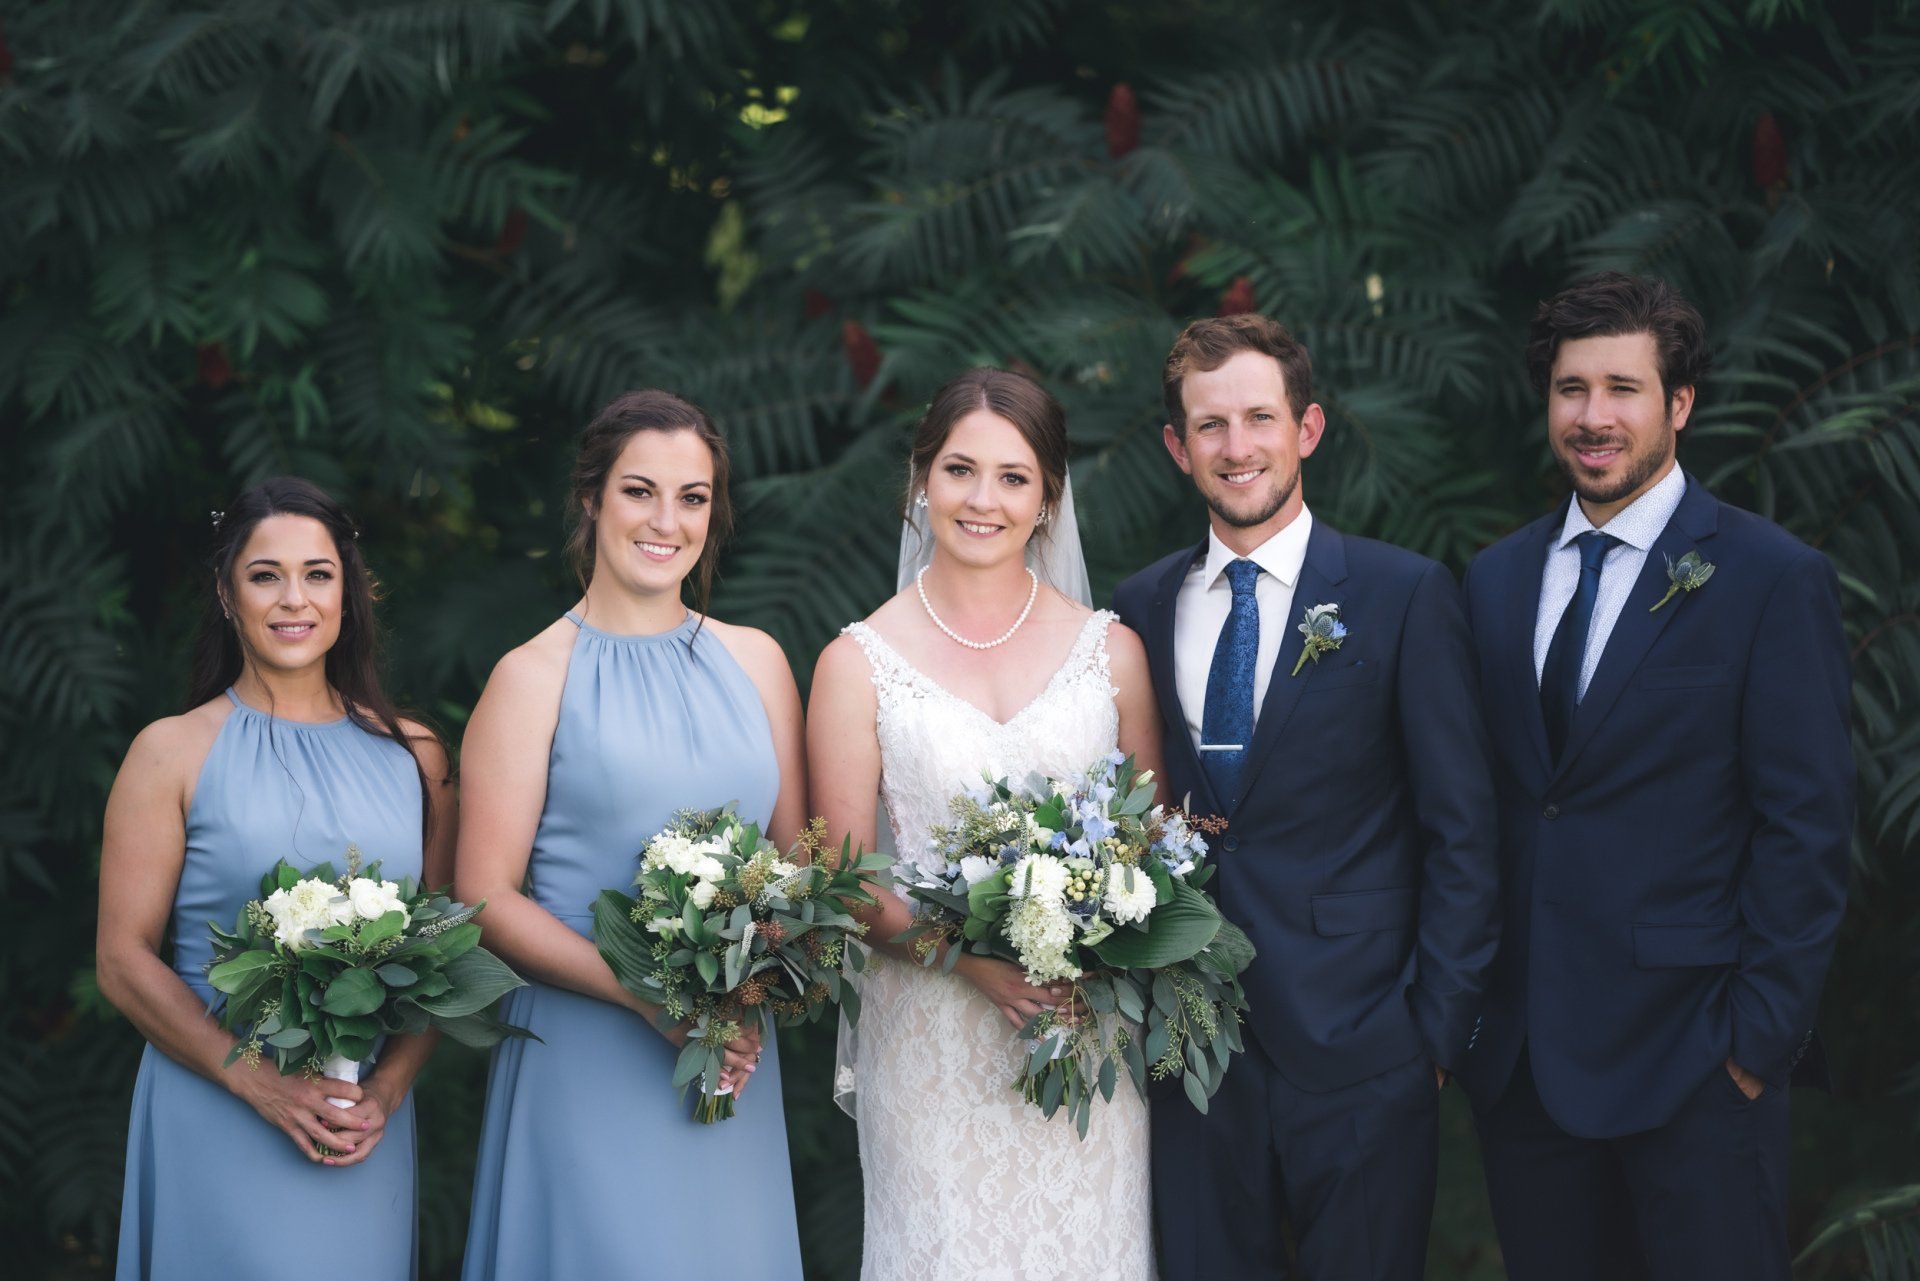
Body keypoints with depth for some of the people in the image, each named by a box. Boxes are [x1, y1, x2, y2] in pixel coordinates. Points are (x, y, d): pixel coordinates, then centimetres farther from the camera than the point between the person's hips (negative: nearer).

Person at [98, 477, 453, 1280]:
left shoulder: (413, 754, 7)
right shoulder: (174, 753, -2)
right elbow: (124, 961, -6)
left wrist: (388, 1090, -8)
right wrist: (260, 1084, -15)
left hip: (368, 1124, 3)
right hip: (214, 1119, -3)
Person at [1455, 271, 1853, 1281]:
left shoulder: (1774, 580, -6)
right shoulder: (1496, 581, 10)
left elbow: (1805, 827, -8)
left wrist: (1762, 1034, -12)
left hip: (1688, 1047, -4)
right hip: (1520, 1047, 5)